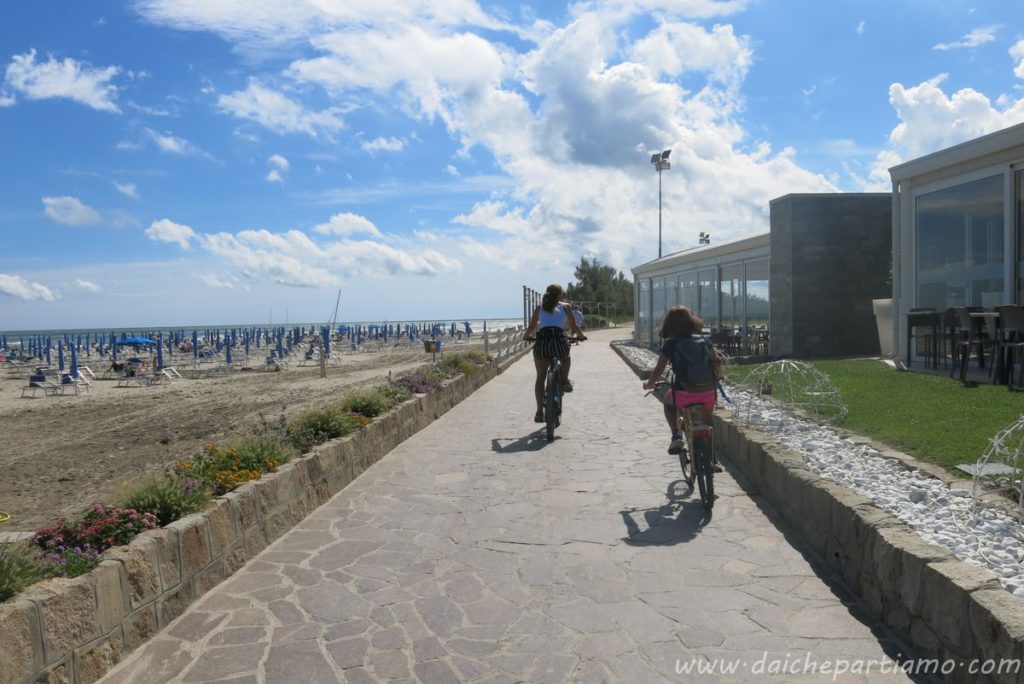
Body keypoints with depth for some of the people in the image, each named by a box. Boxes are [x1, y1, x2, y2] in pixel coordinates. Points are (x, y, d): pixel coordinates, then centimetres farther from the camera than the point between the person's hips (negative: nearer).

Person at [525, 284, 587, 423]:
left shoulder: (539, 308, 21)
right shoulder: (565, 307, 16)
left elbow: (531, 327, 23)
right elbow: (574, 327, 16)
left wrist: (526, 337, 42)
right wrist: (581, 336, 34)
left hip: (541, 341, 1)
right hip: (559, 340, -1)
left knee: (540, 377, 14)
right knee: (566, 358, 35)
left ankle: (539, 411, 6)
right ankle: (564, 380, 11)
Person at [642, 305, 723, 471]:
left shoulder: (670, 344, 1)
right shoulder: (704, 341, 10)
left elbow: (659, 370, 2)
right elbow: (717, 362, 13)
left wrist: (649, 384, 20)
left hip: (684, 394, -3)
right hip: (708, 393, 3)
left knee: (668, 402, 30)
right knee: (707, 421, 31)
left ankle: (677, 436, 12)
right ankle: (712, 459, 30)